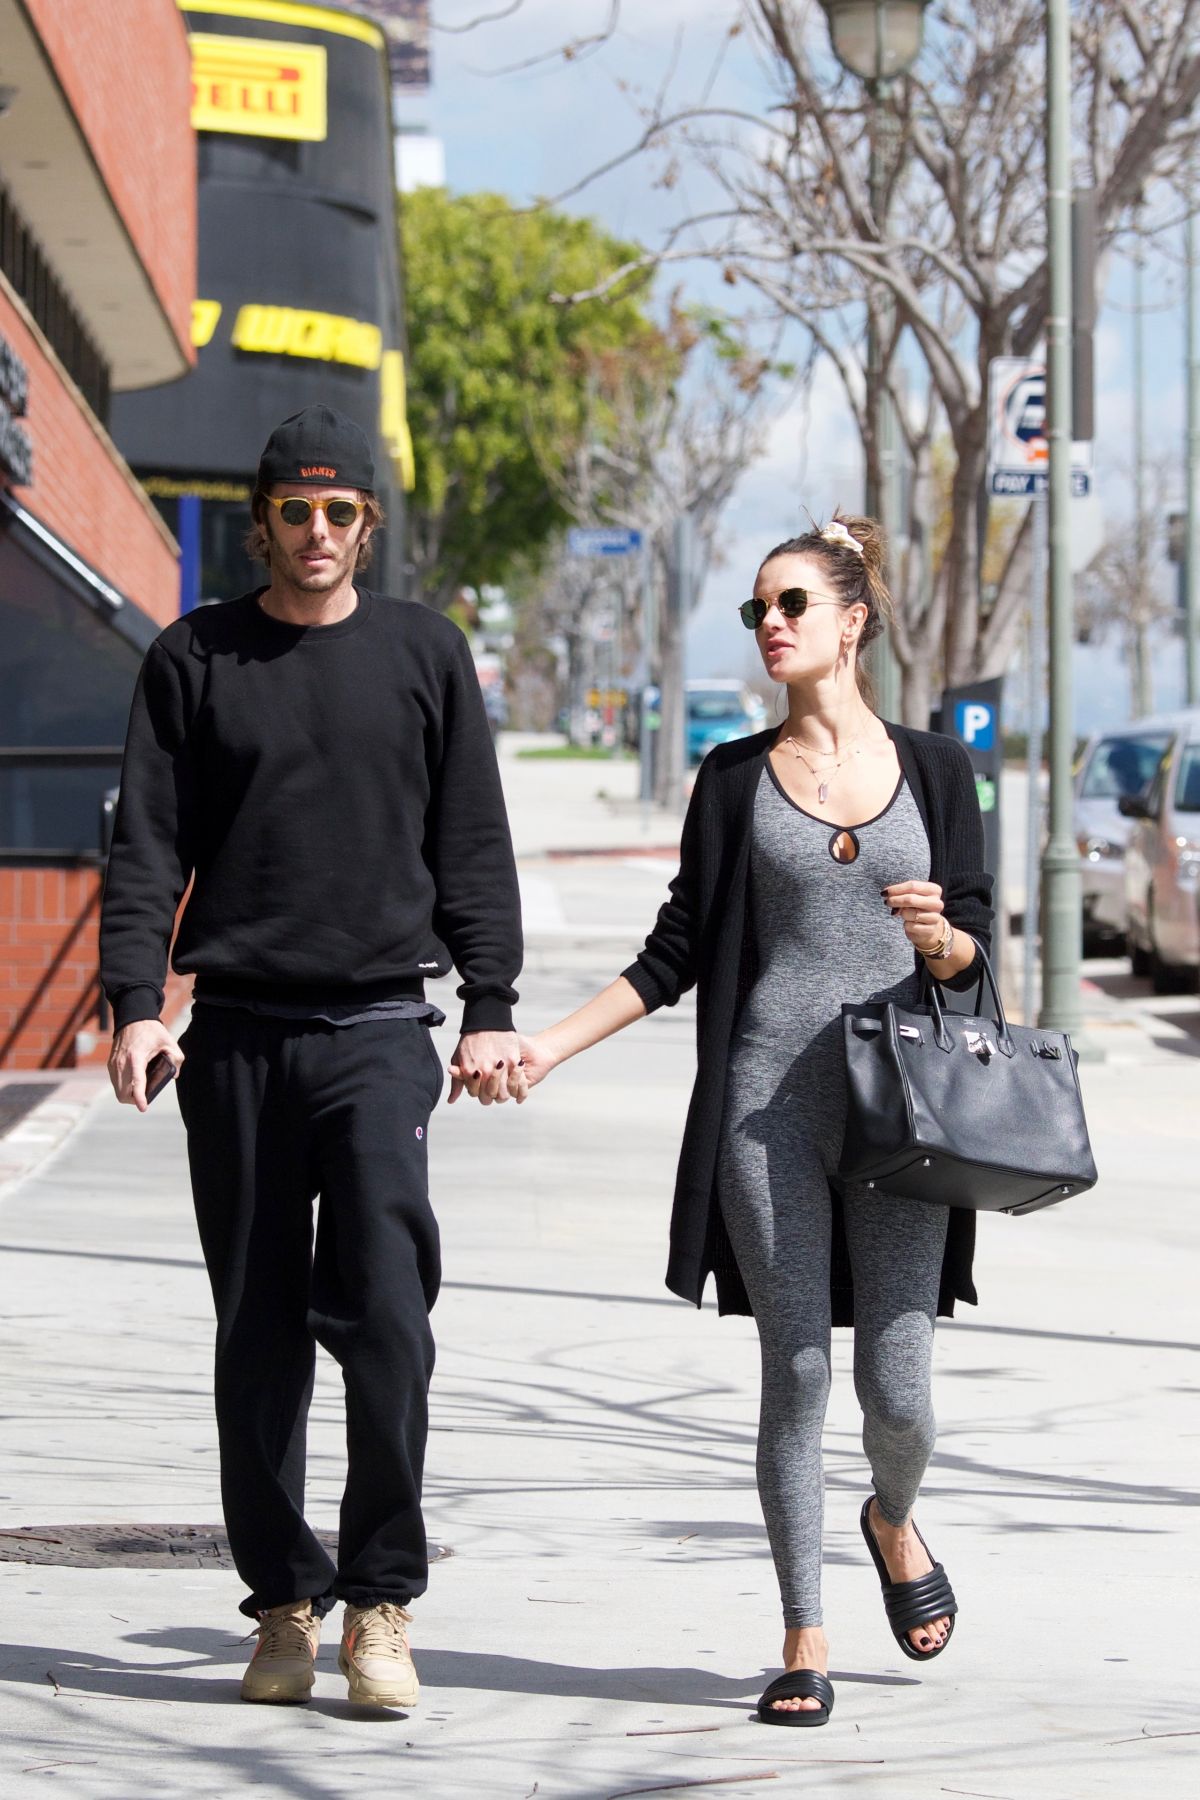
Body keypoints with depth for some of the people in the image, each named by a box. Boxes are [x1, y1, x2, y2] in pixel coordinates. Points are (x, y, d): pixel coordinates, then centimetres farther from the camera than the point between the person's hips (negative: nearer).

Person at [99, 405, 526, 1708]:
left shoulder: (423, 654, 9)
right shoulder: (194, 660, 7)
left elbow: (473, 844, 10)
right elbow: (148, 843, 4)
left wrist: (489, 1009, 1)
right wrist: (135, 1001, -8)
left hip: (379, 1030, -1)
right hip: (237, 1035, 1)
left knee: (385, 1316, -12)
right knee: (258, 1334, 3)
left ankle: (379, 1601, -3)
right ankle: (283, 1602, 12)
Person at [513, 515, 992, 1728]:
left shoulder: (933, 770, 9)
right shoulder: (736, 779, 9)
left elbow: (974, 953, 10)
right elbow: (678, 952, 10)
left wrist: (940, 936, -13)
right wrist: (550, 1045, 2)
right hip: (771, 1109, 0)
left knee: (896, 1389, -2)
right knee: (795, 1374, -2)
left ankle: (893, 1521, 32)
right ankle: (804, 1640, 9)